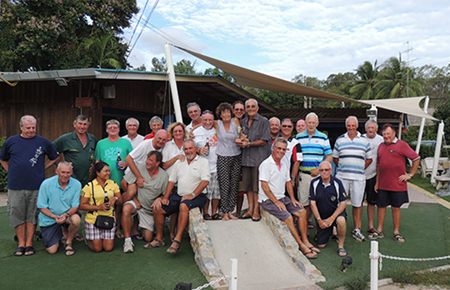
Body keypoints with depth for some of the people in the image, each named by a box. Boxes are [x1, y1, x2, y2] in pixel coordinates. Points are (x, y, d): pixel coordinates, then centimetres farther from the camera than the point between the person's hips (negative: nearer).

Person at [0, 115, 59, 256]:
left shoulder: (43, 142, 3)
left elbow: (54, 158, 15)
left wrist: (43, 168, 5)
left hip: (36, 186, -1)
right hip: (15, 186, 1)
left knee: (32, 215, 6)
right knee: (17, 215, 5)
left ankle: (29, 244, 16)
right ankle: (21, 243, 18)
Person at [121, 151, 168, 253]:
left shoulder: (164, 176, -9)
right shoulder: (139, 169, -11)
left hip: (149, 209, 1)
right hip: (136, 202, -1)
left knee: (148, 238, 1)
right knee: (126, 209, -38)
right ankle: (128, 240, -23)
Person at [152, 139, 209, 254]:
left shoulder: (203, 161, 0)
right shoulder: (179, 162, 18)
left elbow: (205, 181, -12)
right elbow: (171, 181, 15)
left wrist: (192, 195, -19)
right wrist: (165, 197, 4)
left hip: (197, 196, -6)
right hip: (179, 195, 6)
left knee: (184, 206, -36)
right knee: (157, 207, -6)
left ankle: (177, 240, -32)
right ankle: (159, 238, 5)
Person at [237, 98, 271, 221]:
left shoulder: (263, 121, -3)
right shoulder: (243, 122, 14)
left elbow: (264, 141, -8)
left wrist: (248, 144, -12)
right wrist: (240, 140, -2)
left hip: (259, 157, -6)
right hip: (246, 157, 6)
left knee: (257, 185, -3)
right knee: (248, 184, 9)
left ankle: (256, 210, 5)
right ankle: (250, 209, 19)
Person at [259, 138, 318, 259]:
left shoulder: (285, 164, 11)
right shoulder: (266, 164, -13)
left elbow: (288, 182, 17)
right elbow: (264, 186, -18)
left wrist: (292, 199, 5)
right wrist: (276, 202, -19)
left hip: (282, 198, 8)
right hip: (268, 200, -8)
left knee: (302, 212, -4)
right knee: (288, 217, -23)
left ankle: (305, 241, 1)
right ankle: (301, 246, -13)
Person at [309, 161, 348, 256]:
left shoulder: (337, 183, -13)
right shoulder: (314, 183, -9)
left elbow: (343, 203, -13)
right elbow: (313, 203, -6)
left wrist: (332, 218, -19)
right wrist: (319, 220, -12)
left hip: (336, 213, -2)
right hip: (321, 216, 2)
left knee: (341, 220, -37)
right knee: (321, 245, -1)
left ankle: (341, 246, -15)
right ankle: (330, 231, 32)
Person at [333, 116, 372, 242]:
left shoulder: (364, 140, 7)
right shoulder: (340, 140, 7)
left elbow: (369, 159, 11)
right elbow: (335, 158, 12)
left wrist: (360, 169, 4)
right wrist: (343, 167, 4)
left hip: (358, 177, 0)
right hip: (342, 176, 0)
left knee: (357, 203, 7)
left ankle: (357, 229, 18)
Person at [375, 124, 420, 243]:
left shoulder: (402, 145, -5)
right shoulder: (381, 146, 9)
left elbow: (416, 158, -4)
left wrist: (410, 174, -6)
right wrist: (377, 181, 12)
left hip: (397, 184, -4)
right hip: (382, 184, 4)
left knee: (396, 207, 7)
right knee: (381, 206, 9)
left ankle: (396, 233, 18)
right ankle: (379, 231, 19)